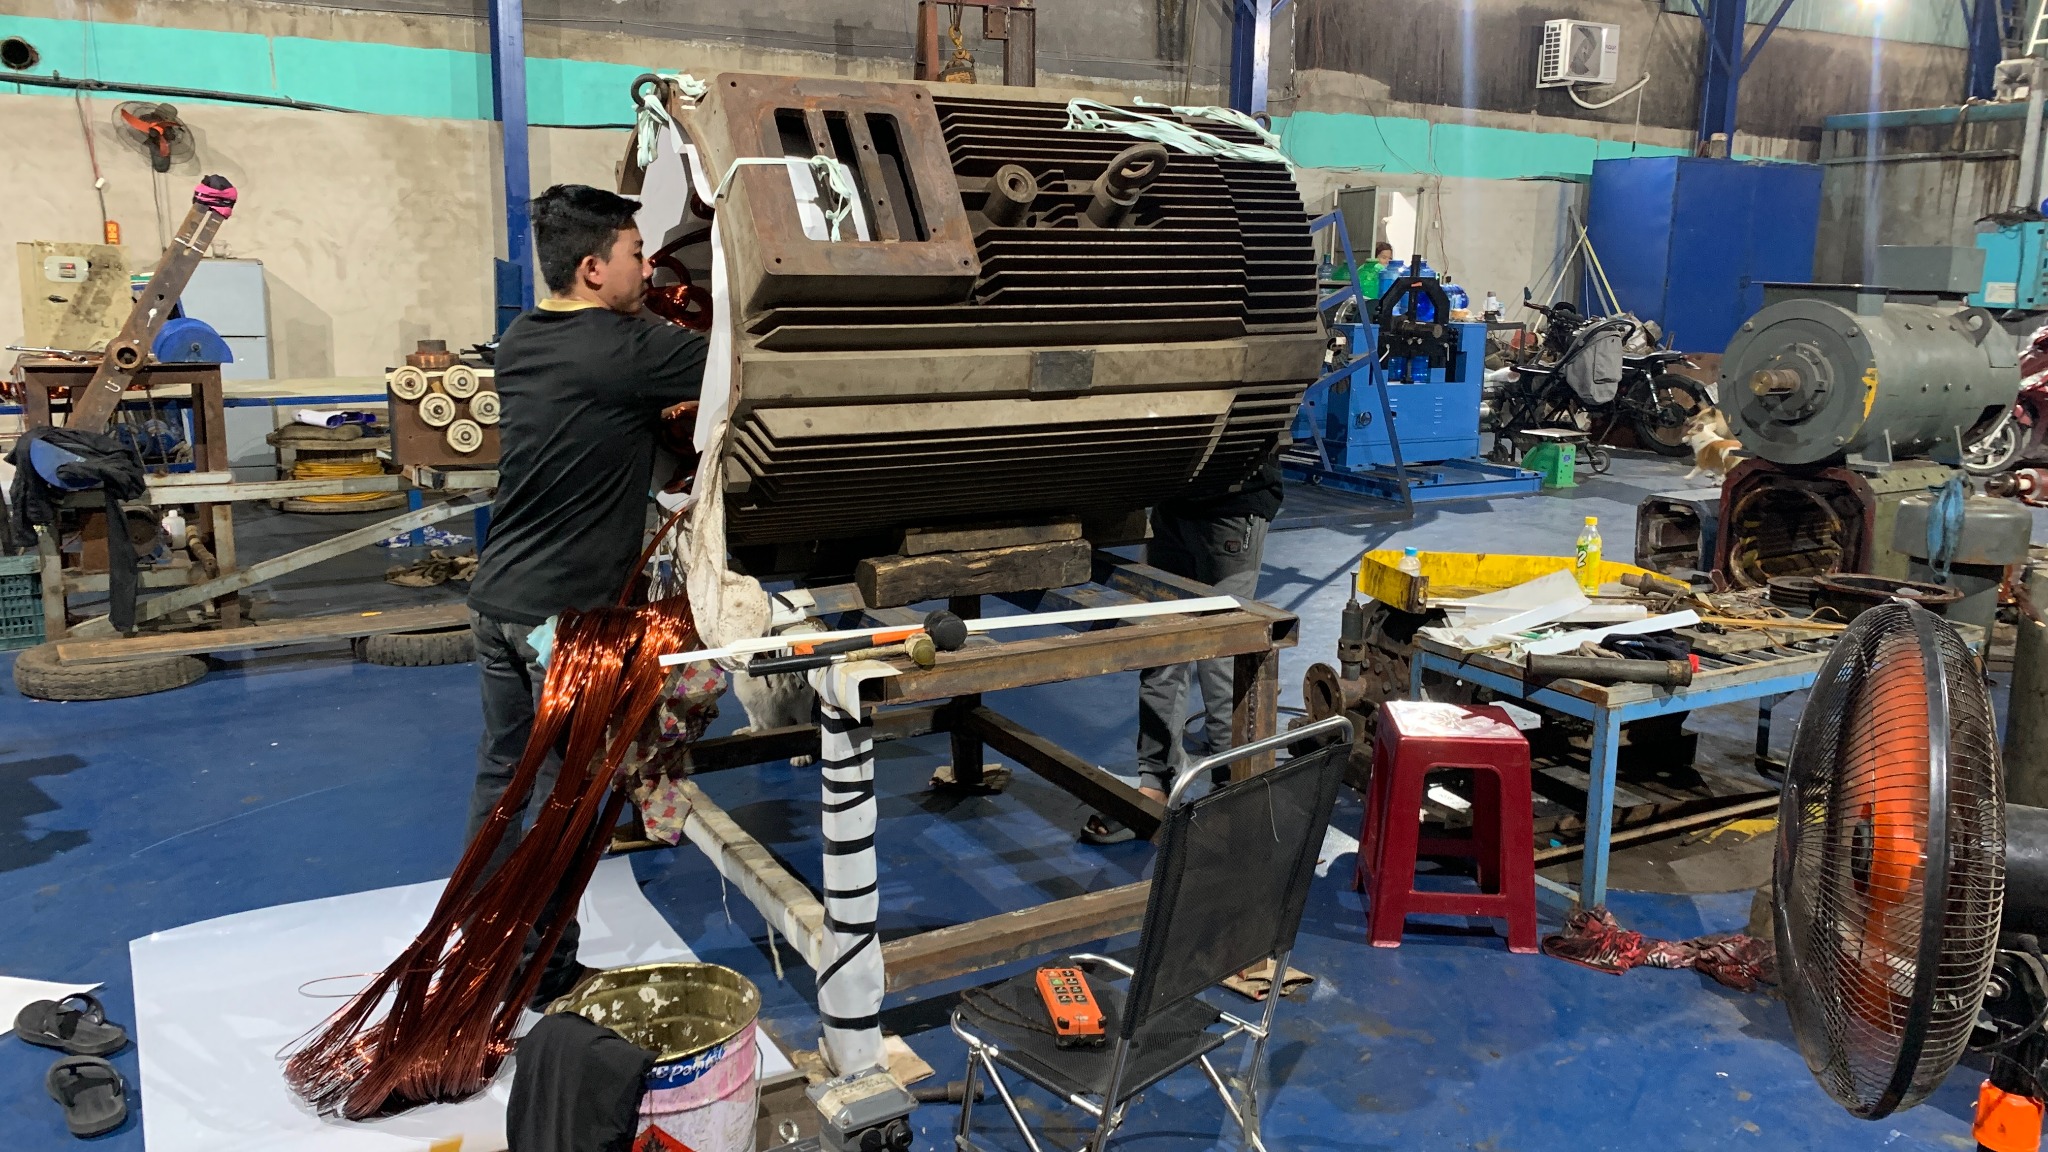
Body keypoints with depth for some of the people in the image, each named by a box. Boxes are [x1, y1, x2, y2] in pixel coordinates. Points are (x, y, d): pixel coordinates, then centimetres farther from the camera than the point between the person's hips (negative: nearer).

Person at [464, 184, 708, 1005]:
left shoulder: (519, 343, 7)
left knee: (500, 773, 18)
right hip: (567, 615, -8)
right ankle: (547, 973, 16)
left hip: (497, 599, 8)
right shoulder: (626, 351, -18)